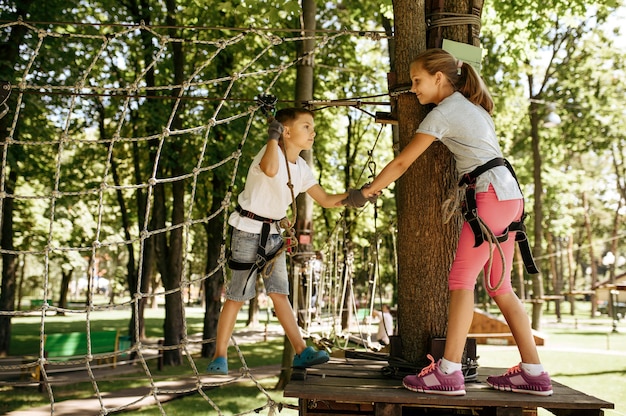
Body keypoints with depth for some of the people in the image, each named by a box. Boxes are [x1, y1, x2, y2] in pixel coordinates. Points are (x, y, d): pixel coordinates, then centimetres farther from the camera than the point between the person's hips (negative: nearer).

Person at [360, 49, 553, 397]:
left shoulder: (442, 113, -6)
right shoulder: (471, 105, 19)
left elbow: (402, 163, -5)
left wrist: (367, 192, 4)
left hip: (492, 194, -9)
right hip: (511, 195, 9)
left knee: (462, 279, -10)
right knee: (499, 286, 9)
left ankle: (449, 372, -12)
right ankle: (534, 373, 10)